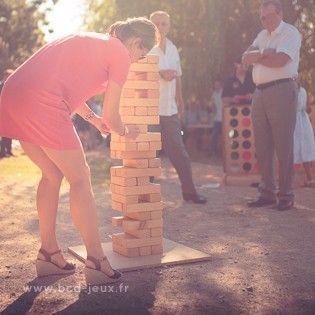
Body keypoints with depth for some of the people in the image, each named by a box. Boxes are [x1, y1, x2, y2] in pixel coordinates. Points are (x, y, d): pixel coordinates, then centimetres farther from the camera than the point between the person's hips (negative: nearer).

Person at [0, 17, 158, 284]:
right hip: (41, 105, -9)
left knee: (53, 174, 18)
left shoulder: (91, 41, 27)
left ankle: (48, 254, 23)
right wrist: (125, 131, 24)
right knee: (80, 178, 0)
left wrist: (93, 119, 43)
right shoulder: (119, 53, 2)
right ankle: (96, 262, 5)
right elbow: (111, 116, 3)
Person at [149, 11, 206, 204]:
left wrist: (180, 102, 18)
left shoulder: (172, 48, 15)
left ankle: (189, 190, 17)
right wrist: (160, 73, -23)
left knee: (179, 150, 8)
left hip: (170, 108, 5)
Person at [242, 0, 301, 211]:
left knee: (283, 146, -5)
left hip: (282, 90, -7)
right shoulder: (263, 35, 20)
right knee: (262, 146, 7)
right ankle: (268, 193, 14)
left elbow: (280, 60, -17)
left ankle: (286, 196, 2)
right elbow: (246, 58, 8)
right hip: (260, 92, 7)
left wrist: (257, 57, -2)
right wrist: (263, 54, -11)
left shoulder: (290, 33, -2)